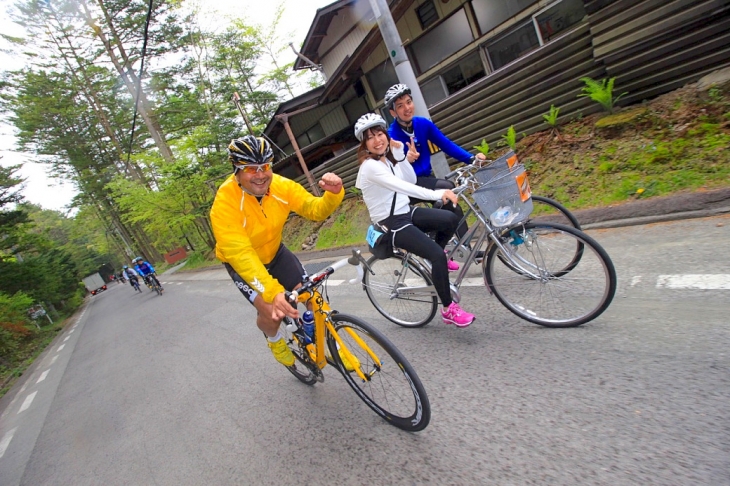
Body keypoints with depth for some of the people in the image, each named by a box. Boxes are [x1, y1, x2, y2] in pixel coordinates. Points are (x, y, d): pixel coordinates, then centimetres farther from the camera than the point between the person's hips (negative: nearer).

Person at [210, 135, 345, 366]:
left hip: (275, 252, 4)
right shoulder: (225, 204, -33)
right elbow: (240, 255, -41)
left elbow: (315, 210, -21)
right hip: (242, 263, -3)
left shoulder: (282, 186, -21)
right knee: (271, 312, -18)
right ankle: (275, 340, 21)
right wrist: (272, 291, -54)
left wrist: (333, 194, -43)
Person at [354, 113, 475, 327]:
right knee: (438, 255, -19)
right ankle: (448, 309, -2)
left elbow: (411, 180, 0)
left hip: (406, 212, 8)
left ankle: (435, 259, 15)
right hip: (391, 223, -8)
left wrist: (400, 156, -9)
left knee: (451, 219, -9)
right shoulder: (369, 166, -19)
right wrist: (436, 194, -43)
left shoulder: (388, 157, 7)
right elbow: (401, 186, -35)